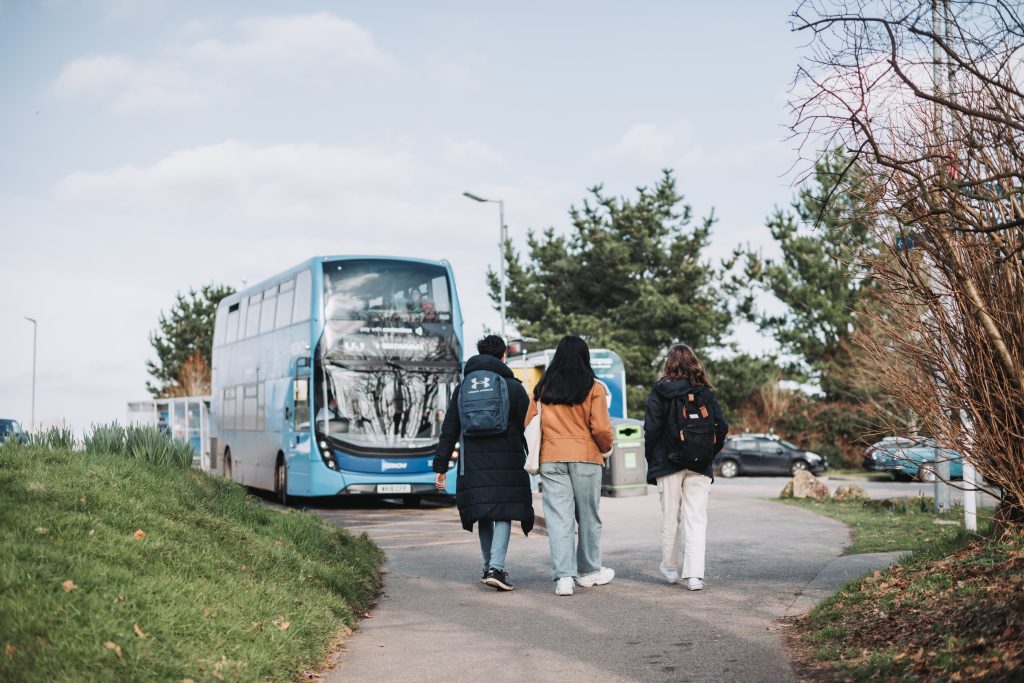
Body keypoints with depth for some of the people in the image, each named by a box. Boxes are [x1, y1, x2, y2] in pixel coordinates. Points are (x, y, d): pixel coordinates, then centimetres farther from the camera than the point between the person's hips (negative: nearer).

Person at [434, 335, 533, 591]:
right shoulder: (513, 387, 1)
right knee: (504, 514, -1)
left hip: (473, 464, 3)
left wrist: (440, 467, 8)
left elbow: (448, 432, 7)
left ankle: (489, 567, 21)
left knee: (484, 515, 13)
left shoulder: (462, 389, 10)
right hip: (507, 463, -3)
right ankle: (496, 567, -15)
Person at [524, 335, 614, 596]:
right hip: (585, 457, -2)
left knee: (558, 518, 1)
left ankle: (563, 576, -7)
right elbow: (601, 428, -10)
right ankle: (589, 572, 26)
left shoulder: (542, 389, 4)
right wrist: (606, 448, 10)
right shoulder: (594, 388, -5)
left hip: (550, 459, 2)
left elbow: (529, 424, 5)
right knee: (588, 517, 13)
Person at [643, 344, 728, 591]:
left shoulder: (660, 392, -5)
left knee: (671, 517, 11)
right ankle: (694, 575, -7)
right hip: (699, 467, 1)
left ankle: (671, 568, 24)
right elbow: (721, 427, 1)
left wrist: (651, 459, 3)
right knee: (696, 519, 1)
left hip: (668, 463, -1)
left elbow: (652, 428, -9)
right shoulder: (705, 393, 3)